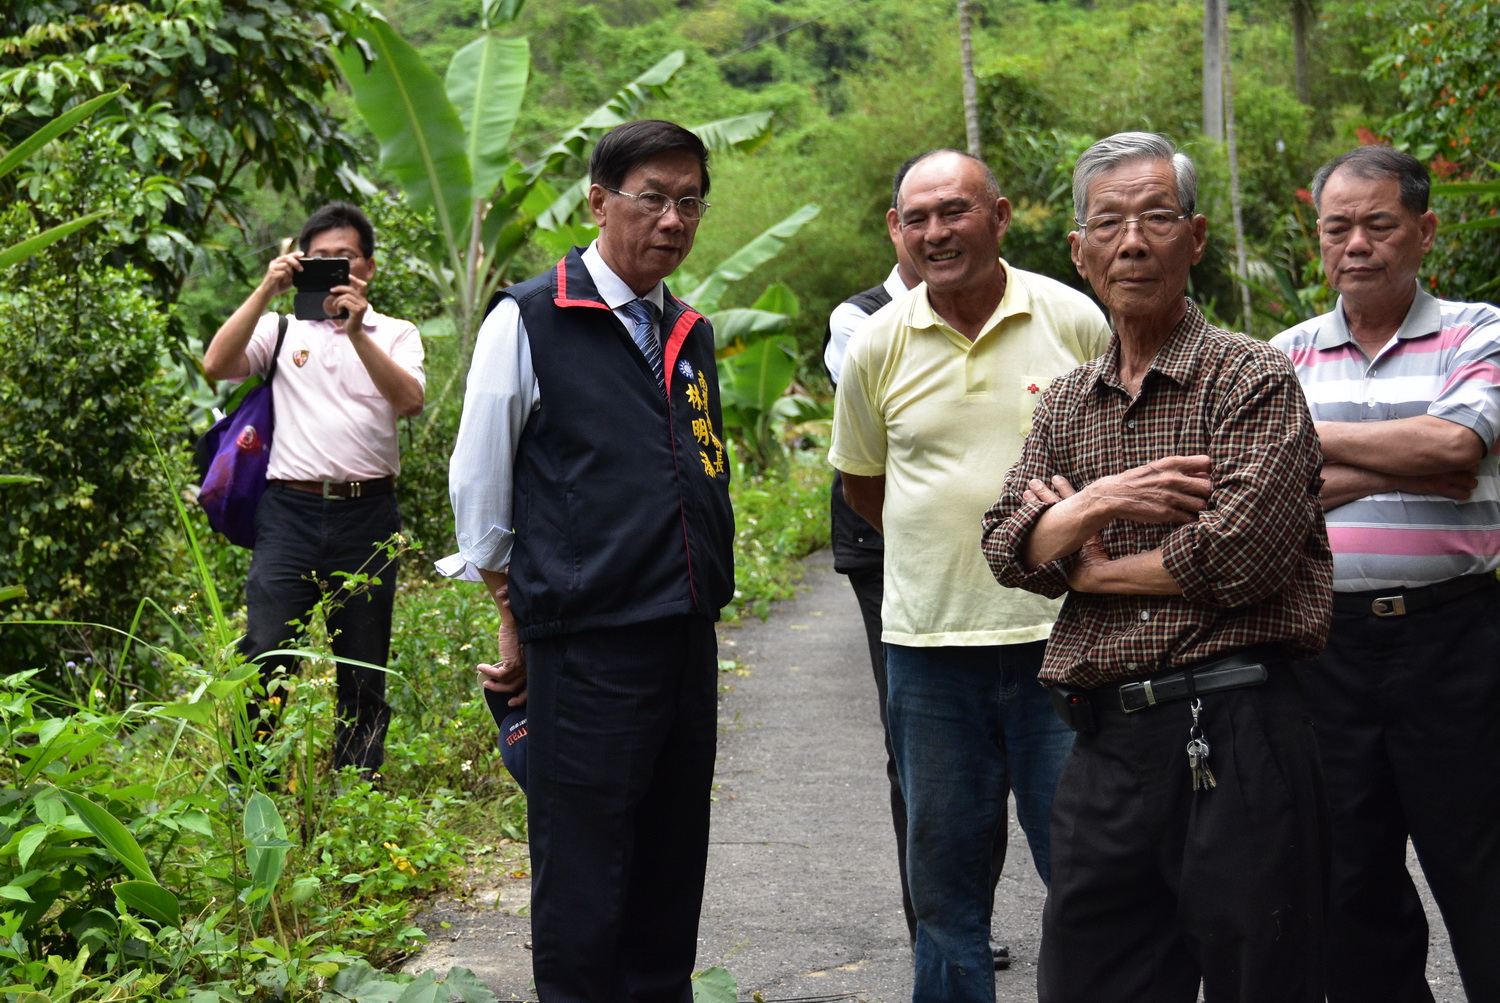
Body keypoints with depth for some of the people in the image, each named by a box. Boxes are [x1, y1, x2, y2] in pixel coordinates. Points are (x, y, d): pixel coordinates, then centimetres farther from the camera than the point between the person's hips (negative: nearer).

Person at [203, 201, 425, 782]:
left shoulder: (394, 335, 12)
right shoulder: (282, 329, 13)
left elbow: (411, 400, -7)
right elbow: (216, 366, -3)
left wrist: (356, 332, -16)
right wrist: (266, 291, -8)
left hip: (368, 514, 1)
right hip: (291, 509, 0)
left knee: (364, 676, 6)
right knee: (264, 657, -8)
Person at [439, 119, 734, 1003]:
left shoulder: (691, 335, 15)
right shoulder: (529, 322, -4)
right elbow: (478, 485, 0)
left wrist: (702, 611, 17)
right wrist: (515, 621, 1)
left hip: (688, 642, 6)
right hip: (584, 647, -6)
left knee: (672, 872, 14)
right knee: (583, 893, -1)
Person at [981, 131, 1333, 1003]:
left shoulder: (1254, 378, -4)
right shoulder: (1066, 405, 16)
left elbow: (1241, 554, -16)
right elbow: (1008, 549, 8)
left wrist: (1095, 570, -2)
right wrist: (1102, 503, -11)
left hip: (1232, 736, -6)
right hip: (1103, 743, 6)